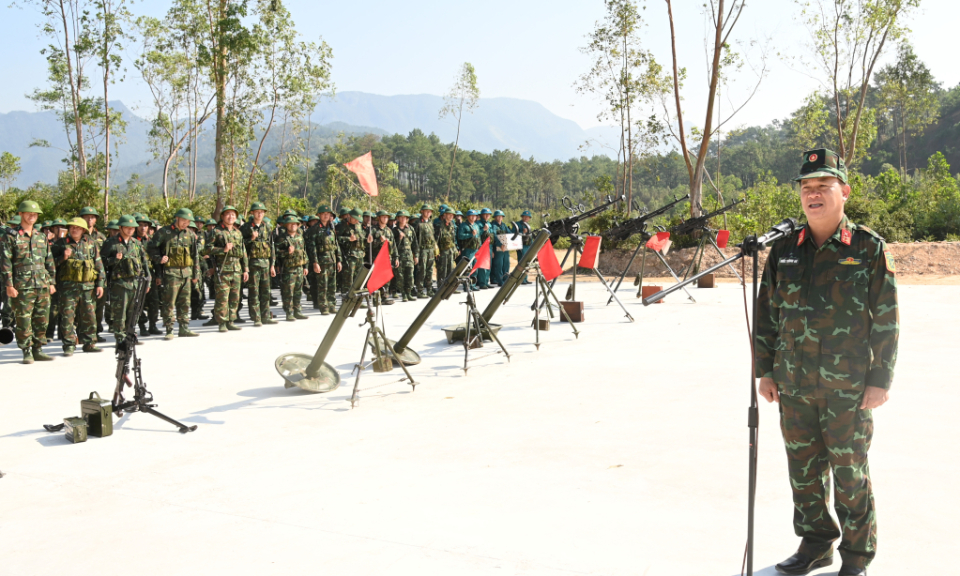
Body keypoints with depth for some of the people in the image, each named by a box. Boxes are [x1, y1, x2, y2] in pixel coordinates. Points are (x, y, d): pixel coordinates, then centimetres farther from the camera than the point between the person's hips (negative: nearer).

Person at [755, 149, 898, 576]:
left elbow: (886, 320, -4)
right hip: (793, 385, 4)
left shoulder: (869, 249, -4)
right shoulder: (784, 251, 7)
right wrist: (765, 370, 9)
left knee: (850, 472, 6)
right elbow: (766, 313, 12)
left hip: (849, 388, -4)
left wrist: (880, 380, -7)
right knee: (803, 468, 12)